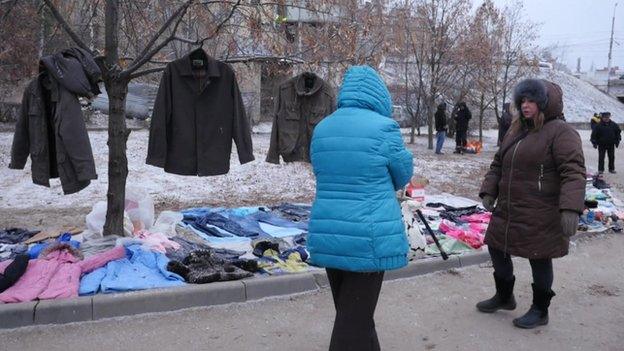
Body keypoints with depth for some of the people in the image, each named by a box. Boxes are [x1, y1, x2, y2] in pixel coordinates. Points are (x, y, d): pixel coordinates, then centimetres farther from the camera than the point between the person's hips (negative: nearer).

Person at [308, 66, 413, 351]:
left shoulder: (322, 129, 7)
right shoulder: (384, 127, -12)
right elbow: (403, 176, 2)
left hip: (328, 235, 6)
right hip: (370, 237, -6)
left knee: (348, 312, 21)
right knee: (355, 320, 5)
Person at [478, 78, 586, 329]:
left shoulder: (560, 132, -13)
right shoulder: (516, 131, 11)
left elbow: (573, 172, -21)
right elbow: (498, 165, 17)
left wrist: (571, 209, -30)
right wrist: (488, 191, 5)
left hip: (541, 216, -8)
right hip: (508, 211, 8)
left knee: (539, 260, 6)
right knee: (497, 248, 16)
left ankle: (540, 311, 26)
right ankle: (504, 297, 38)